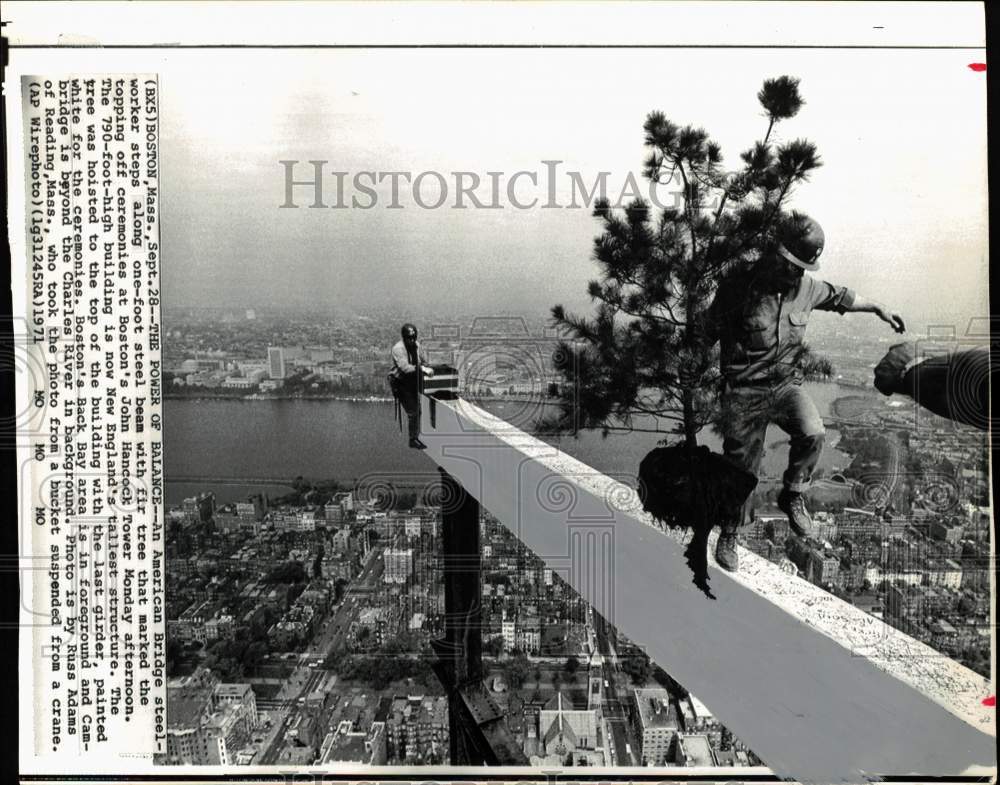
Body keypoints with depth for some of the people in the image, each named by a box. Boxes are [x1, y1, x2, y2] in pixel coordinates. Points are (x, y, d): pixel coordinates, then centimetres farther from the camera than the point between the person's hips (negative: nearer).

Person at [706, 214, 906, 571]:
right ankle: (728, 535, 22)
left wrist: (879, 308, 30)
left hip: (787, 384, 4)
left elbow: (840, 296, 20)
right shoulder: (737, 288, -16)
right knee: (740, 468, 1)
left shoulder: (806, 287, 0)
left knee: (812, 434, -24)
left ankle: (792, 495, 4)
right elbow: (711, 329, -2)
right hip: (744, 391, -4)